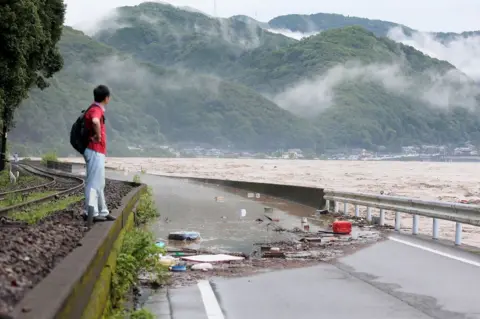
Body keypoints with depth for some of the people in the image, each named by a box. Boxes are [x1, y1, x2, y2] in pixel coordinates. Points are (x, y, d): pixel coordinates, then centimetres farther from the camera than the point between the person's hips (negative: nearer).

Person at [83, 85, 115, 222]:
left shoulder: (96, 109, 16)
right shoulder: (96, 110, -16)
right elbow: (95, 121, -39)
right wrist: (98, 136, -25)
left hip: (98, 151, 11)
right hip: (95, 151, -11)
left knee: (100, 183, 15)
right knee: (94, 182, -8)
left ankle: (103, 212, 23)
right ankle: (91, 213, -5)